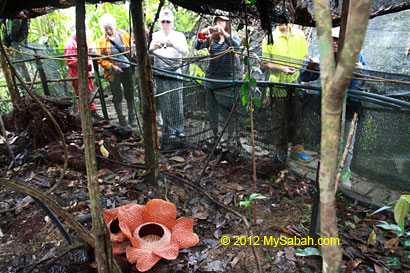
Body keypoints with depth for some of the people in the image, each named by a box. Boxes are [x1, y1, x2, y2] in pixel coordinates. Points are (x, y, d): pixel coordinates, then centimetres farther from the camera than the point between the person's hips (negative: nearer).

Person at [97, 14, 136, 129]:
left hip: (127, 69, 1)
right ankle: (121, 120, 16)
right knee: (117, 97, 5)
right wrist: (112, 66, -13)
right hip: (113, 72, -1)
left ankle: (132, 118, 25)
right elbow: (100, 59, 0)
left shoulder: (124, 35, 3)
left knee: (130, 94, 9)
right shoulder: (102, 41, 0)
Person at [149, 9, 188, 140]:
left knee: (178, 102, 1)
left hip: (176, 73, 1)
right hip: (161, 74, 0)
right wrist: (153, 47, -33)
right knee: (165, 103, 0)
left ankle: (179, 128, 14)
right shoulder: (154, 36, 6)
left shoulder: (179, 35, 7)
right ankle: (169, 130, 10)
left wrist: (174, 44, -31)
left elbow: (185, 51, -12)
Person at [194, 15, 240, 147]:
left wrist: (224, 33, -32)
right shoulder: (210, 38, 8)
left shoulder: (232, 37, 2)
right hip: (210, 79, 3)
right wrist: (201, 36, -27)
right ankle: (215, 136, 26)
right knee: (211, 111, 10)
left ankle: (230, 137, 16)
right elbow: (197, 46, -7)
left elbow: (236, 47, -20)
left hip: (226, 80, -3)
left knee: (227, 111, -1)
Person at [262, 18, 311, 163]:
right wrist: (282, 68, -16)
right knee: (281, 119, 4)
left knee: (296, 117, 7)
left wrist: (299, 70, -2)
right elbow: (265, 62, -2)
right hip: (278, 83, -3)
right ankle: (281, 150, 19)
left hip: (296, 83, 3)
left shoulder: (299, 34, 10)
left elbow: (304, 57, 16)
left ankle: (297, 148, 20)